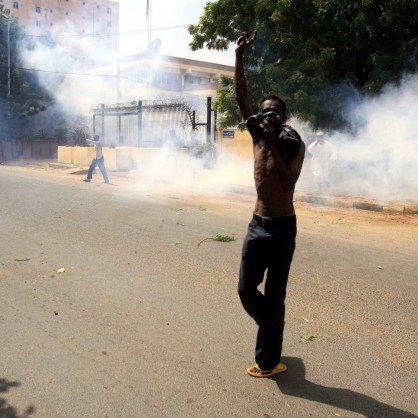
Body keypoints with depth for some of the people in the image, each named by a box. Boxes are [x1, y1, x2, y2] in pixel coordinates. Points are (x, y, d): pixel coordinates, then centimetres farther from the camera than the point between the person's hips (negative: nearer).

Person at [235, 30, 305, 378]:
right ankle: (274, 332, 35)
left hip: (283, 228, -4)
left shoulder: (294, 144, -8)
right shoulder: (257, 137, 4)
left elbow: (288, 182, -23)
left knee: (274, 296, 3)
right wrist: (239, 54, -6)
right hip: (257, 225, 5)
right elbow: (241, 96, 0)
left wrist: (274, 143, -21)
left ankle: (268, 360, 19)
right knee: (246, 289, 6)